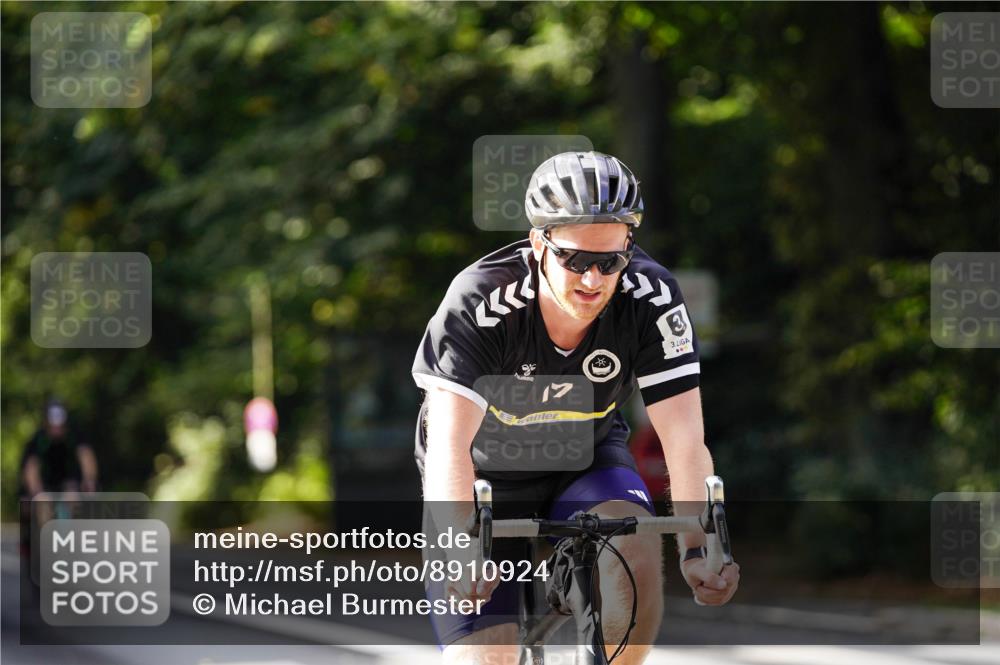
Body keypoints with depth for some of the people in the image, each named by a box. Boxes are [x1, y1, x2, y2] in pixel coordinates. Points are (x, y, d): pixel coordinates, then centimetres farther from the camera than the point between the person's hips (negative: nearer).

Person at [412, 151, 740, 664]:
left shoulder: (651, 299, -25)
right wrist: (458, 552, -55)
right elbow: (449, 443, -39)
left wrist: (697, 550, -43)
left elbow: (684, 439, -28)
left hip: (585, 462, 2)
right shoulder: (479, 304, -32)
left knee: (636, 550, -30)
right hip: (488, 474, -2)